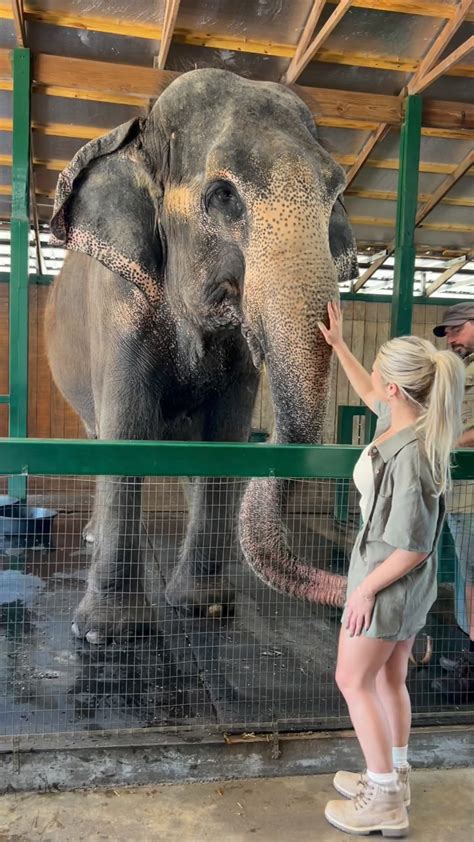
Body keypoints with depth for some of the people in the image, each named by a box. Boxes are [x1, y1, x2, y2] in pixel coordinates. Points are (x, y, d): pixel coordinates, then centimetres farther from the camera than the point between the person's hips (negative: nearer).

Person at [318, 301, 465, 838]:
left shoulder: (411, 454, -30)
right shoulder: (400, 420, -4)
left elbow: (413, 546, -27)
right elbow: (369, 396, 20)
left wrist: (365, 589, -17)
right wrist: (337, 344, 23)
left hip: (389, 580, -9)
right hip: (402, 583, 9)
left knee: (354, 681, 6)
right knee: (389, 679, 20)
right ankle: (393, 781, 37)